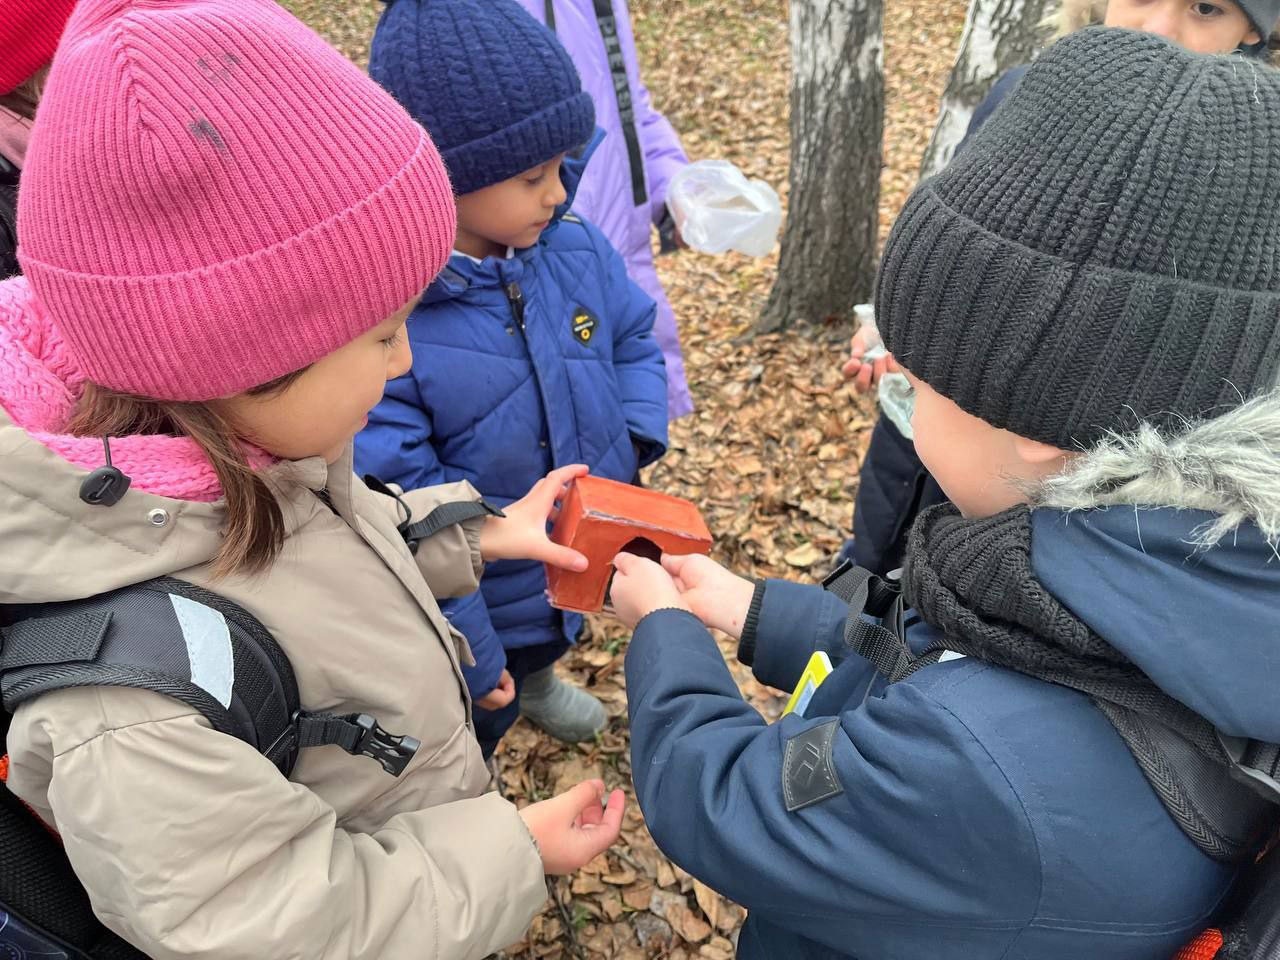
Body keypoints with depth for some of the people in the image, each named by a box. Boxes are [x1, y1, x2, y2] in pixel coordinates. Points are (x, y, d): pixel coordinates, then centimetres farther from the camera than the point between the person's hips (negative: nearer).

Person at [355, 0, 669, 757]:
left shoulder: (574, 246, -13)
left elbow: (633, 343, 5)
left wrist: (633, 446, -14)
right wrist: (468, 655, -22)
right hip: (481, 607, -6)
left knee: (546, 648, 39)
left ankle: (539, 681, 74)